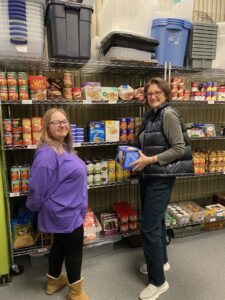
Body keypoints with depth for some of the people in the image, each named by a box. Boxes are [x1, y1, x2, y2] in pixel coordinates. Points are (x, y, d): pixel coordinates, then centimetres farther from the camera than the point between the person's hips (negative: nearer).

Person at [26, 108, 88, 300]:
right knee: (74, 249, 9)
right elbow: (37, 186, -23)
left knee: (61, 245, 24)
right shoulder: (47, 153, -27)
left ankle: (54, 281, 46)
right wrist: (35, 207, -6)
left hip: (67, 210, 9)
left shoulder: (63, 148, 4)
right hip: (65, 212, -9)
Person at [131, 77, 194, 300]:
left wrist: (150, 160, -22)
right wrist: (137, 156, 2)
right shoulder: (150, 116, 12)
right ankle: (161, 261, 41)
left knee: (149, 228, -4)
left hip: (161, 178, -9)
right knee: (156, 221, 20)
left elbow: (179, 148, -19)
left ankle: (158, 281, 15)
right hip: (148, 176, 9)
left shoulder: (168, 114, -14)